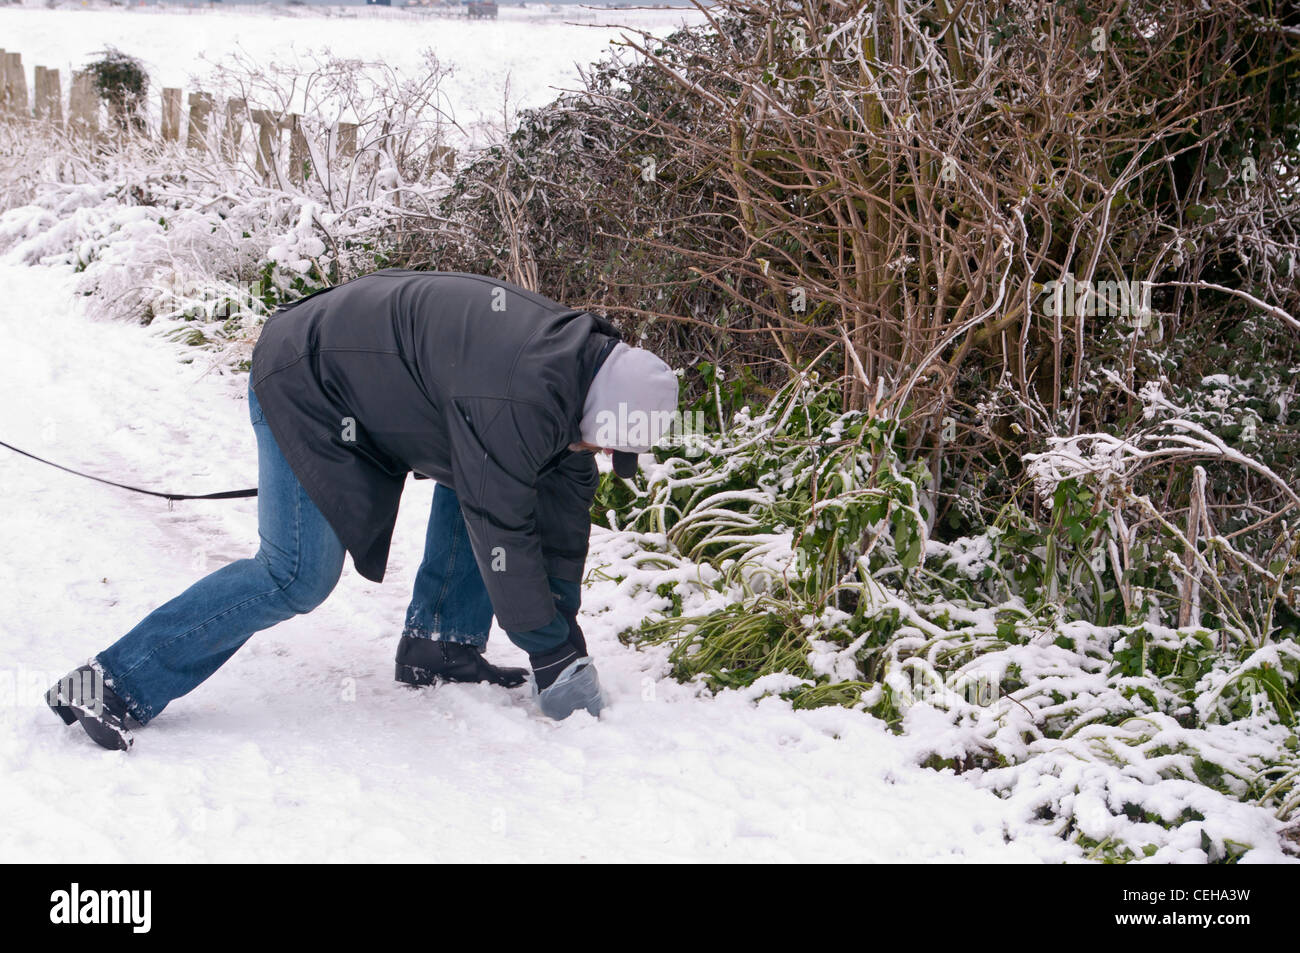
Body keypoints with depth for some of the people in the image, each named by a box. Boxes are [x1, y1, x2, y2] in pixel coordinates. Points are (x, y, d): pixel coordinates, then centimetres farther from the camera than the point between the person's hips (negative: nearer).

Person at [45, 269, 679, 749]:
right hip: (305, 386, -10)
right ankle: (116, 685, -12)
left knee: (479, 472, 7)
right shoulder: (513, 401, -32)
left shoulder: (574, 354, -2)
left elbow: (566, 493, 7)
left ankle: (439, 646, 12)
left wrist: (564, 623, 8)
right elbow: (502, 536, -27)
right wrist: (554, 654, -15)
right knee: (297, 576, -14)